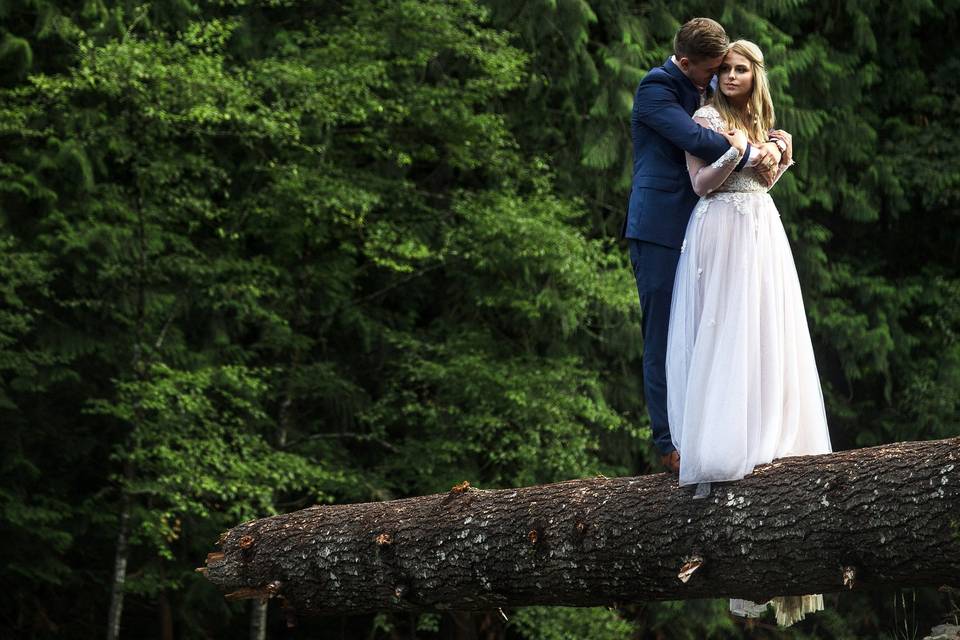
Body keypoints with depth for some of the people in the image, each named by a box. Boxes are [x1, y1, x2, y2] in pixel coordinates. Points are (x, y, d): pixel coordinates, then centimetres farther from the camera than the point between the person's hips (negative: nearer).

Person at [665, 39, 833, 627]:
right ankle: (718, 448, -11)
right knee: (723, 333, -10)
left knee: (763, 334, 2)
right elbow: (701, 183, -9)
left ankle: (760, 438, 5)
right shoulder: (705, 119, -1)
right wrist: (733, 155, -21)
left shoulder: (759, 122, 18)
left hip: (762, 230, 6)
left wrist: (779, 167, 9)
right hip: (722, 230, -6)